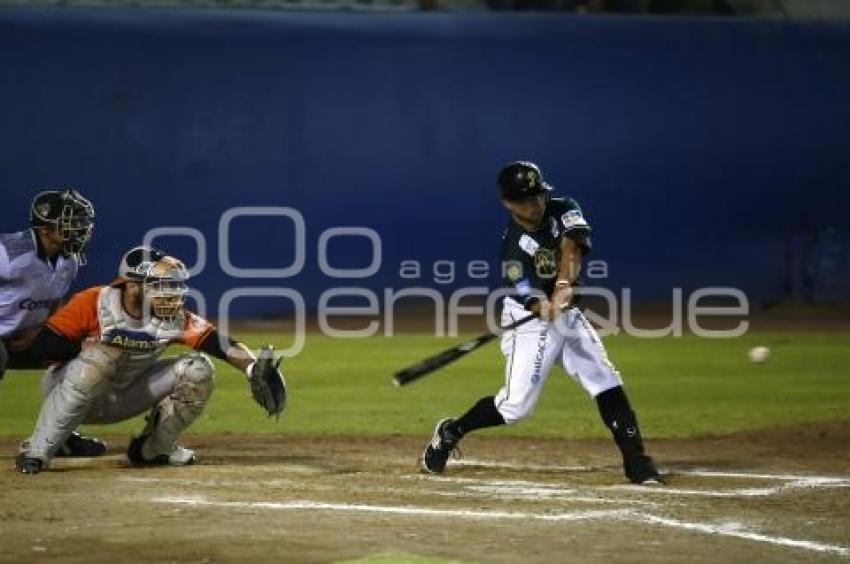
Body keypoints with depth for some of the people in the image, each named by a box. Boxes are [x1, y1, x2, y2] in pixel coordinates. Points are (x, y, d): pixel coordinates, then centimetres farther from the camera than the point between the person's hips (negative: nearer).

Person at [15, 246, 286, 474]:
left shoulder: (174, 318, -15)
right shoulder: (93, 303, -23)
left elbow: (220, 343, -27)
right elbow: (43, 344, -27)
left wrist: (254, 368, -44)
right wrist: (92, 345, -34)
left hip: (125, 399, 4)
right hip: (69, 391, -4)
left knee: (197, 369, -12)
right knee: (98, 359, -40)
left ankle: (153, 448, 8)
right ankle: (36, 451, -27)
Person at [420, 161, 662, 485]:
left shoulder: (563, 211, -6)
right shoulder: (513, 246, -19)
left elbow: (571, 246, -25)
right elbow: (532, 299, -26)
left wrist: (564, 285, -41)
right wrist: (544, 307, -49)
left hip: (568, 314, 5)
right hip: (529, 322, -5)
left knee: (607, 383, -4)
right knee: (516, 405, -8)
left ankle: (636, 463, -1)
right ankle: (450, 433, 14)